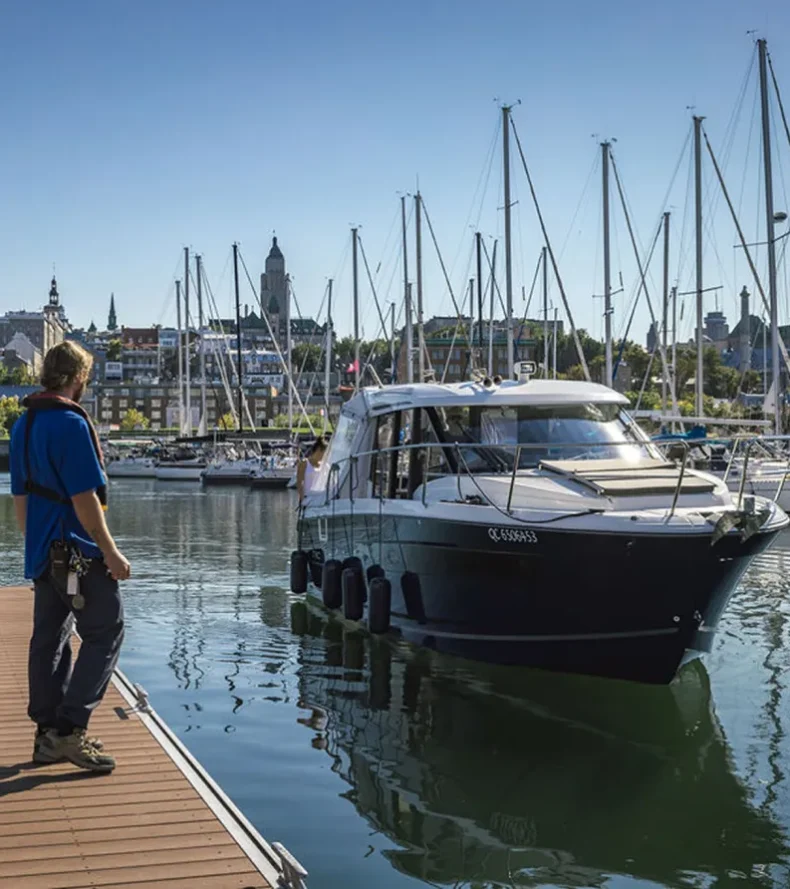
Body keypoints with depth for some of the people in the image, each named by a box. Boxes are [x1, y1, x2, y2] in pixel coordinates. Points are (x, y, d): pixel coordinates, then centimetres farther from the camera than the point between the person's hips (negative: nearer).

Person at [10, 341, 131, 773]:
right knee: (104, 633, -1)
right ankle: (69, 729, -6)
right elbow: (85, 498, -19)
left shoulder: (22, 425, 11)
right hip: (77, 552, -9)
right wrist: (111, 553, -14)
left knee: (49, 638, 12)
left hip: (43, 554, 9)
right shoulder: (70, 423, -16)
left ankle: (48, 733, 18)